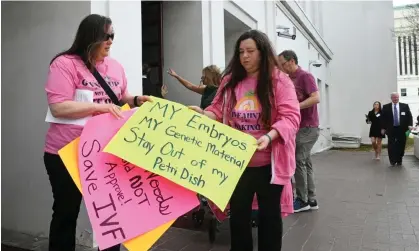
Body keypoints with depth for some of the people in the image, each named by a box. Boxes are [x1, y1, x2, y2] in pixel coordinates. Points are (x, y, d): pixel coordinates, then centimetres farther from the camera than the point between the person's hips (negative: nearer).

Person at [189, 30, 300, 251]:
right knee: (238, 213, 14)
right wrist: (202, 114, -11)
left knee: (269, 214, 13)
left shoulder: (279, 81, -6)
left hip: (269, 163, -3)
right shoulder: (230, 80, 6)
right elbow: (218, 110, 10)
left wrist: (269, 136, -29)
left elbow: (290, 117, -13)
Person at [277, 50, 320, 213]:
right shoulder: (290, 80, 14)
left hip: (308, 127, -8)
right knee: (305, 162, 9)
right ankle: (311, 200, 16)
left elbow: (316, 98, -22)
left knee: (298, 161, -7)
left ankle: (302, 200, 4)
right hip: (298, 127, 8)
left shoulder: (305, 76, -10)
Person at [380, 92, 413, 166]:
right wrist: (383, 128, -3)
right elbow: (383, 118, 3)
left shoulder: (405, 106, 6)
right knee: (391, 146, 0)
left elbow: (409, 116, 5)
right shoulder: (386, 107, 2)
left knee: (401, 145, 7)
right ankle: (392, 161, 9)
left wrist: (410, 125, -10)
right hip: (391, 130, -1)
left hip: (402, 129, 1)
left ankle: (399, 161, 21)